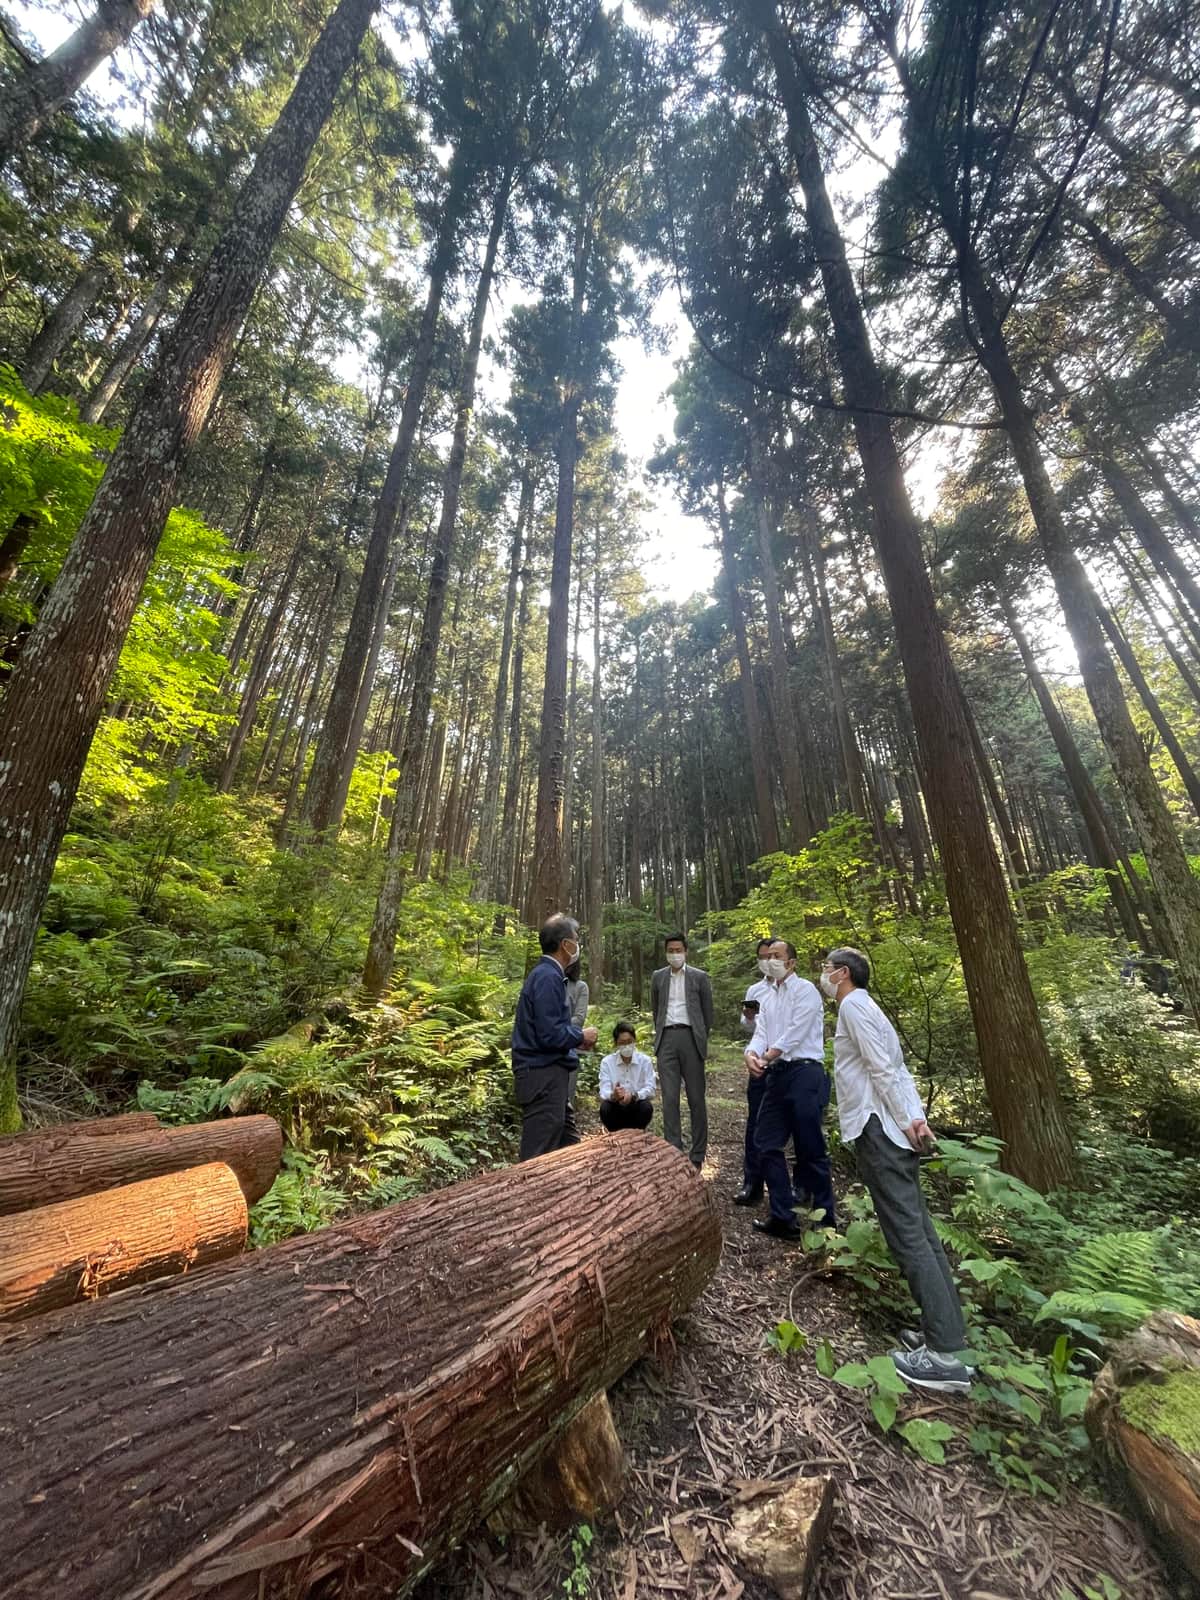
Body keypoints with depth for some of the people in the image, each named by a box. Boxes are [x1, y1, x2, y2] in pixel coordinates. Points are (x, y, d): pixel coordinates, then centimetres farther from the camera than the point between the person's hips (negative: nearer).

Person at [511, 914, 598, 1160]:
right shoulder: (548, 977, -20)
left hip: (547, 1073, 10)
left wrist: (576, 1037, 9)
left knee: (565, 1145, 19)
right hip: (543, 1075, -10)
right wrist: (581, 1036, -9)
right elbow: (550, 1034, -25)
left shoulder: (547, 974, 11)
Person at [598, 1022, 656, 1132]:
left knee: (647, 1107, -29)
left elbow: (650, 1089, -15)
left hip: (637, 1108, 0)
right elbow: (604, 1092, -16)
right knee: (604, 1108, -29)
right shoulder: (607, 1062, -6)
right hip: (616, 1108, 0)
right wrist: (613, 1096, -40)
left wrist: (633, 1096, -35)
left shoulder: (645, 1060, -6)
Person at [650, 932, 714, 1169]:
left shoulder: (699, 977, 2)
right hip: (666, 1039, 2)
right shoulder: (658, 977, 10)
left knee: (696, 1099, 5)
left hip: (690, 1037, -2)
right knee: (670, 1099, 2)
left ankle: (698, 1156, 16)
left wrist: (701, 1040, 8)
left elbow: (708, 1012, 7)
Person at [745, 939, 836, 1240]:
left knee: (811, 1149, 1)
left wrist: (765, 1058, -9)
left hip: (804, 1073, -8)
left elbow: (795, 1034, -14)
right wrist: (751, 1054, -15)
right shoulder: (767, 997, 17)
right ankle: (783, 1216, 19)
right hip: (776, 1076, 8)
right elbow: (761, 1033, 6)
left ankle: (826, 1219, 18)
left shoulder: (804, 990, -6)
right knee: (766, 1143, 8)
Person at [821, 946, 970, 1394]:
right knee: (918, 1231, 12)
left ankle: (944, 1355, 0)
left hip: (879, 1130, -10)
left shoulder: (853, 1005, -12)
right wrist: (917, 1117, 7)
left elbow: (883, 1068, -18)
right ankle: (944, 1331, 19)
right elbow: (897, 1069, 14)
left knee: (907, 1235, -5)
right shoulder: (864, 1007, 17)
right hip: (892, 1128, 10)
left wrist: (906, 1121, -14)